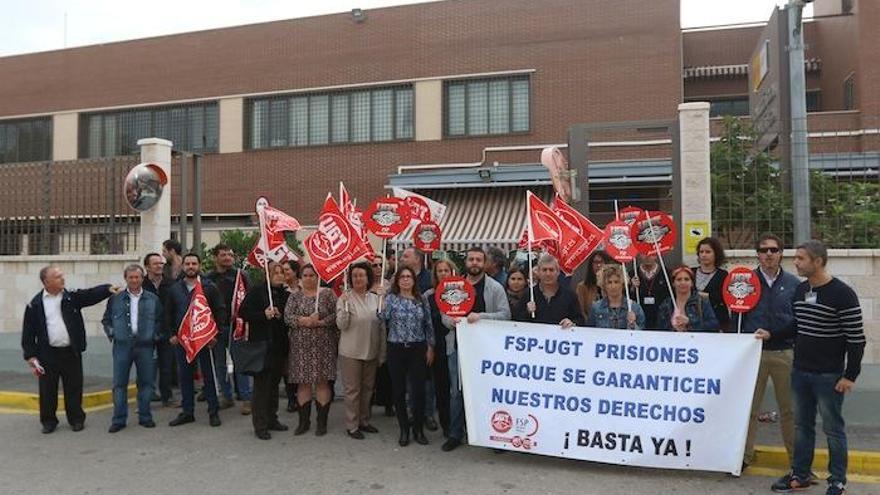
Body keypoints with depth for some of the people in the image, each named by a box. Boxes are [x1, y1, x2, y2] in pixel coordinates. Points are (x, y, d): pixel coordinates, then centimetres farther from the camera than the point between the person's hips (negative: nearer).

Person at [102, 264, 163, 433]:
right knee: (119, 383, 2)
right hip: (122, 346, 0)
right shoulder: (115, 299, 5)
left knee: (146, 382, 5)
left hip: (145, 345, 0)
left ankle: (145, 417, 16)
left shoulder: (152, 299, 6)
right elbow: (106, 319, 13)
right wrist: (111, 333, 0)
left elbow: (160, 320, 11)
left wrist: (156, 335, 0)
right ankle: (119, 419, 11)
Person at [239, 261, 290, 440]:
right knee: (261, 384, -2)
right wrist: (264, 315, -19)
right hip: (261, 344, -5)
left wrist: (281, 316, -7)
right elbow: (243, 313, -9)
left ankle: (271, 419, 26)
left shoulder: (286, 294, 9)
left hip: (279, 345, 6)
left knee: (274, 383, 14)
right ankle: (260, 425, 6)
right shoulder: (257, 291, -5)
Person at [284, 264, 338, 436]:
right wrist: (306, 321, -18)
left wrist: (320, 322, -18)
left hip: (323, 345, -2)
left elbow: (336, 315, -5)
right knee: (302, 382, 5)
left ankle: (322, 421, 10)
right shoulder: (294, 296, 8)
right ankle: (304, 421, 17)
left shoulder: (327, 294, 3)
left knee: (322, 381, -1)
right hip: (301, 345, 2)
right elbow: (287, 317, -4)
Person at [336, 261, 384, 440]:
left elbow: (381, 326, 9)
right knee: (352, 390, 2)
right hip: (351, 352, -4)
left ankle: (364, 421, 28)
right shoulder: (345, 298, -7)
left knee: (368, 388, 14)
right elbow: (341, 325, -14)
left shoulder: (375, 298, 4)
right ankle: (352, 426, 13)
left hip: (371, 351, 4)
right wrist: (345, 305, -28)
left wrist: (382, 352, 8)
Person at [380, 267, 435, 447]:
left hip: (418, 349, 1)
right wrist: (380, 302, -19)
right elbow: (383, 319, -12)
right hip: (396, 349, -1)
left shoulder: (421, 299, 6)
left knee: (419, 389, -1)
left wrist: (430, 347, 5)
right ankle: (404, 430, 20)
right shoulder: (390, 298, 0)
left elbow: (428, 325, 9)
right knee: (398, 390, 5)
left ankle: (418, 429, 17)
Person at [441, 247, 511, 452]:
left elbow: (505, 314, -8)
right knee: (456, 391, 9)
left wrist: (480, 316, -20)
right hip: (457, 345, 3)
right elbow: (444, 314, 10)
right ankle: (455, 434, 20)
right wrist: (451, 320, -14)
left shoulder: (495, 288, 0)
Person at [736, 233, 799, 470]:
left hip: (786, 353, 0)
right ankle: (744, 455, 18)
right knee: (749, 408, 7)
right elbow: (736, 318, 3)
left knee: (789, 409, 10)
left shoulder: (793, 284, 3)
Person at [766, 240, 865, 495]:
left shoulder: (842, 293, -14)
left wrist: (850, 375, -14)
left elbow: (856, 338, -14)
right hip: (800, 371, 6)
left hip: (828, 375, -6)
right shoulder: (800, 290, 7)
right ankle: (800, 474, 27)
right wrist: (772, 334, 6)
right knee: (802, 426, 15)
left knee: (833, 429, 7)